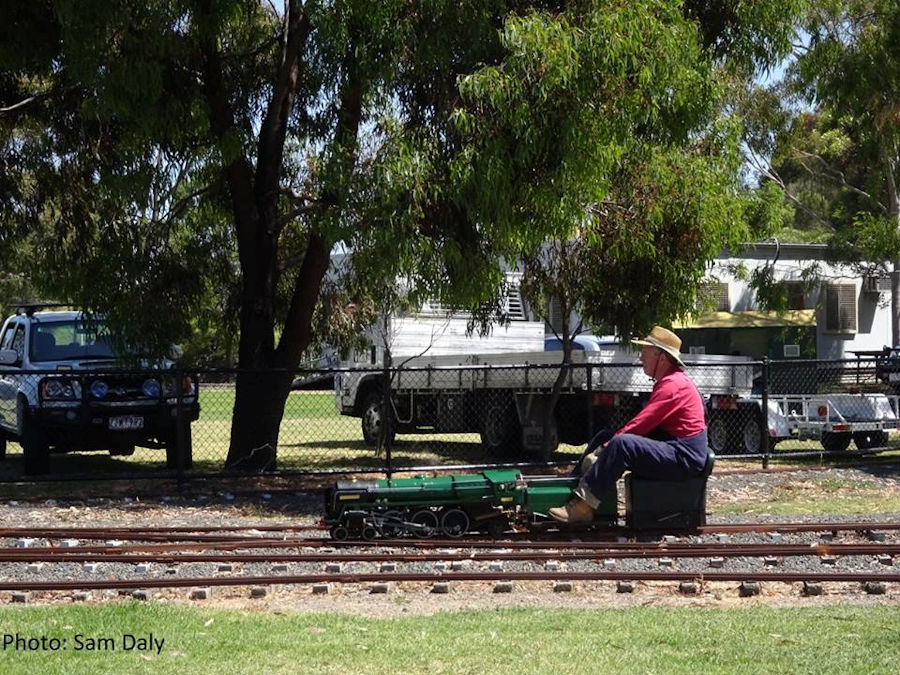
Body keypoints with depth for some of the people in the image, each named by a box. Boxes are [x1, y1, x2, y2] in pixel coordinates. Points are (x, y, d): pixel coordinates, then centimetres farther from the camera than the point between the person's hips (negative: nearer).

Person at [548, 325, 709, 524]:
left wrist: (605, 448, -20)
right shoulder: (666, 382, 19)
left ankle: (583, 505, -34)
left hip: (683, 457, -11)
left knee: (621, 443, -31)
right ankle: (573, 489, 1)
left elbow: (640, 425, -23)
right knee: (604, 436, 9)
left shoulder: (673, 385, -16)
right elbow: (645, 425, 14)